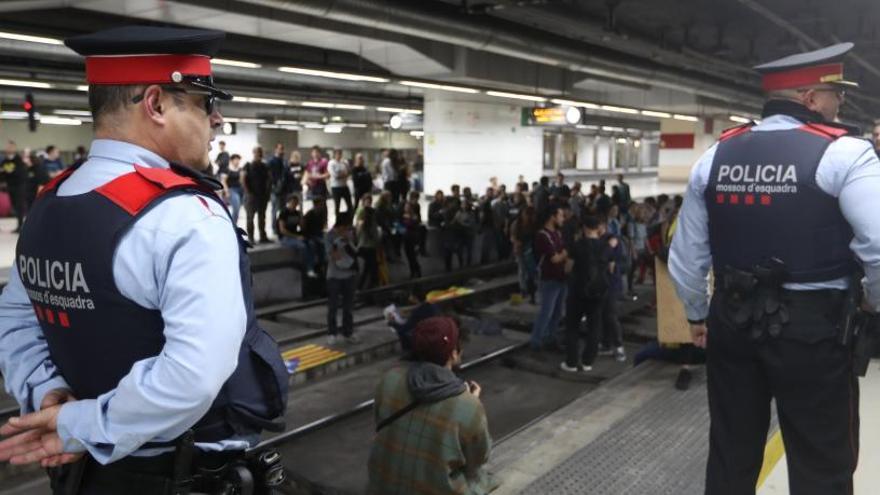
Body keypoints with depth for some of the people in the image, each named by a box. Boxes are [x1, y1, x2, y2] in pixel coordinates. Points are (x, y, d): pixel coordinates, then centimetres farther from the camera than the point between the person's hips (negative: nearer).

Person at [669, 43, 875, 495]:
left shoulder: (715, 156, 4)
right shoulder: (843, 152, -11)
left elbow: (685, 255, 8)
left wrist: (697, 315, 22)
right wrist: (872, 302, 2)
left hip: (731, 320, 5)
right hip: (812, 327, -4)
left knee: (731, 452, 18)